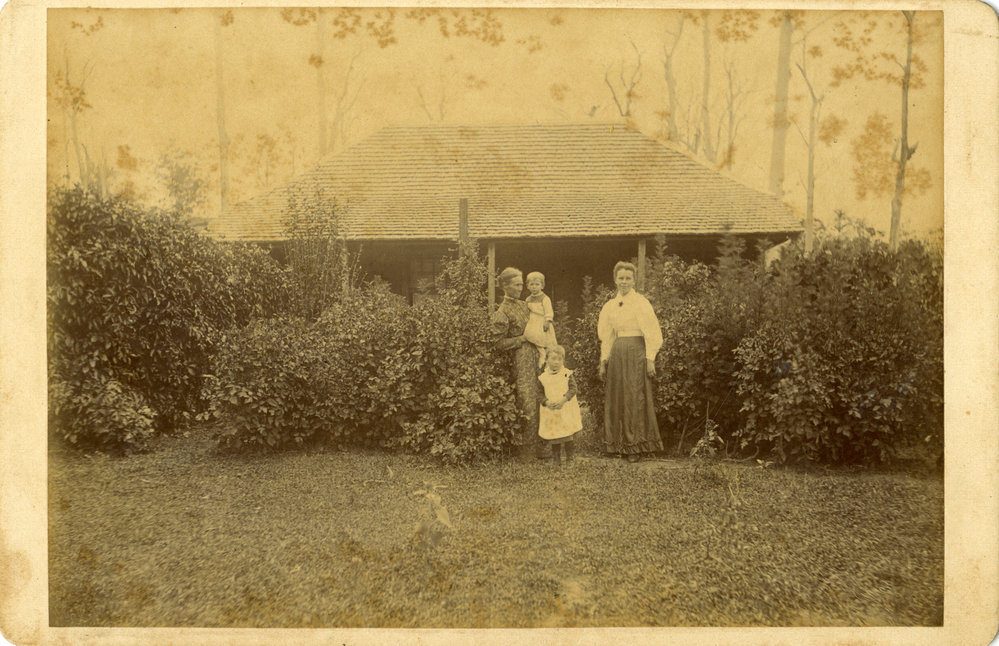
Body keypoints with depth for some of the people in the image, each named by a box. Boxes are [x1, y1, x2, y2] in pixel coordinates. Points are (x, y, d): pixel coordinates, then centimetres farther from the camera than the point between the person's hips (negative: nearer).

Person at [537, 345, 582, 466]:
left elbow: (572, 389, -8)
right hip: (550, 412, 1)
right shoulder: (543, 377, 0)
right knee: (553, 437, 6)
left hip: (566, 410, -1)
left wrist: (563, 399, -23)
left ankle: (569, 458, 18)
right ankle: (556, 459, 19)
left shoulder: (567, 374, -2)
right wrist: (547, 402, -19)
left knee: (567, 435, 4)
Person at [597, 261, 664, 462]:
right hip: (617, 355, 6)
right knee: (616, 398, 6)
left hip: (636, 354, -6)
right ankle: (619, 444, 14)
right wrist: (603, 361, 12)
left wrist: (650, 359, -15)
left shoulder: (641, 303, -5)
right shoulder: (610, 306, 12)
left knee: (635, 398, -5)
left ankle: (636, 446, 1)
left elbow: (651, 332, -9)